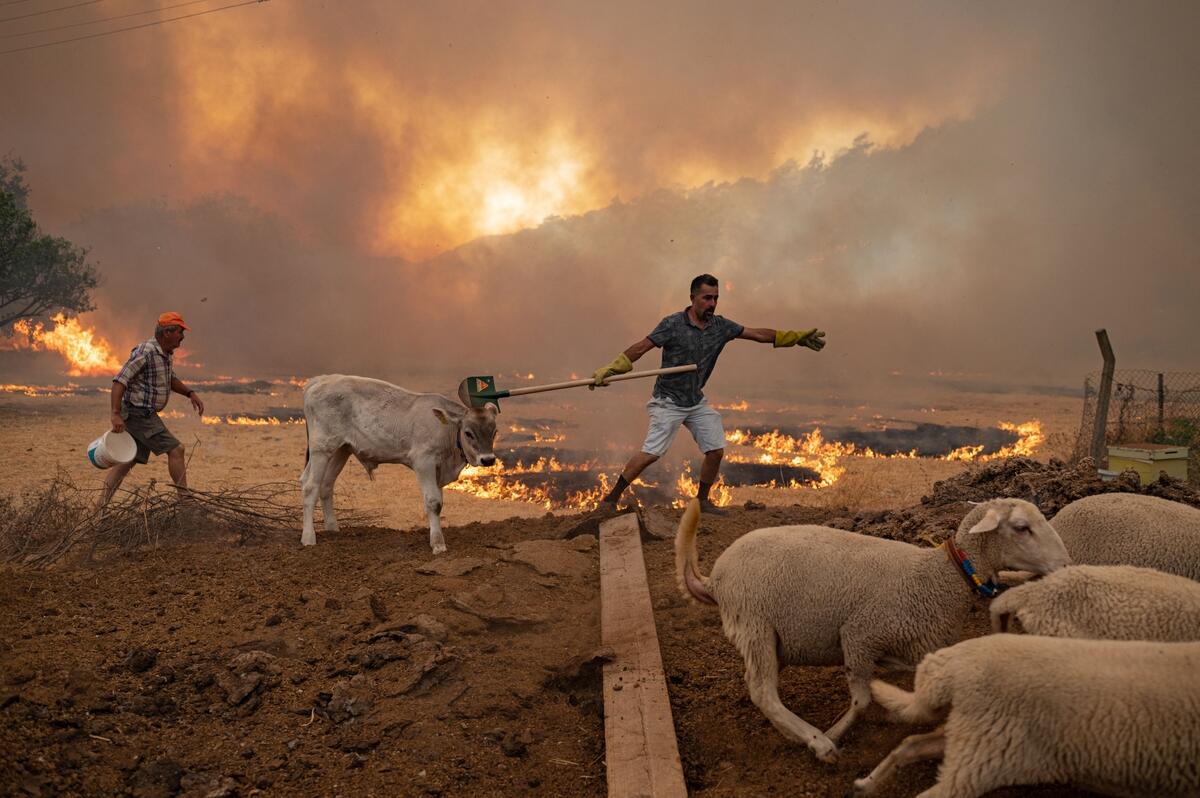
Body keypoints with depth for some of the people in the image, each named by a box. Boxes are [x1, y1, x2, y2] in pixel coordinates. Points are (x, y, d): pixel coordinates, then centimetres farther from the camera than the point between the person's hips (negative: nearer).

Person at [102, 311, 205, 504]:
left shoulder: (166, 353, 11)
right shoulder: (146, 353, -19)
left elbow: (170, 379, 29)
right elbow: (119, 380, -23)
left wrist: (190, 393, 13)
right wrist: (116, 414, -29)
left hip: (146, 414, 10)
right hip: (139, 414, -10)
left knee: (127, 461, 8)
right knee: (175, 449, -9)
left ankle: (102, 506, 9)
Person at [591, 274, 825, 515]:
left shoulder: (720, 326, 3)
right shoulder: (673, 324, -14)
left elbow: (758, 334, 7)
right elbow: (641, 347, -17)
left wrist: (797, 337, 5)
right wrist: (610, 368, -27)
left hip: (697, 402, 6)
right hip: (668, 402, -6)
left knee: (716, 450, 3)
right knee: (651, 453, -15)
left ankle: (703, 501, 22)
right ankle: (610, 499, -6)